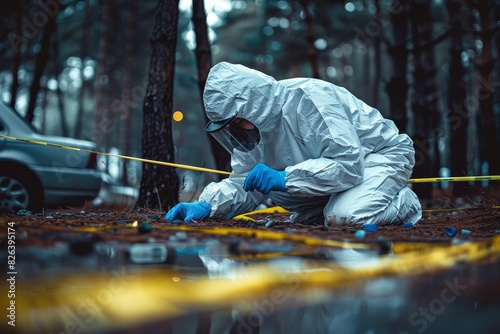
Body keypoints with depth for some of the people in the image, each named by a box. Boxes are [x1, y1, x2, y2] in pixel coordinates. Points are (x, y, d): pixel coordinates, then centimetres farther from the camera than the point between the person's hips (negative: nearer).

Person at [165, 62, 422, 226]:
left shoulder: (309, 99, -30)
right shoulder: (256, 121, -5)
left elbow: (348, 165, -35)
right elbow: (245, 185, -4)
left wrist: (284, 178, -40)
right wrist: (206, 207, -22)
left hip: (383, 154, -8)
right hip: (340, 162, 8)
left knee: (344, 216, -31)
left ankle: (404, 203, -3)